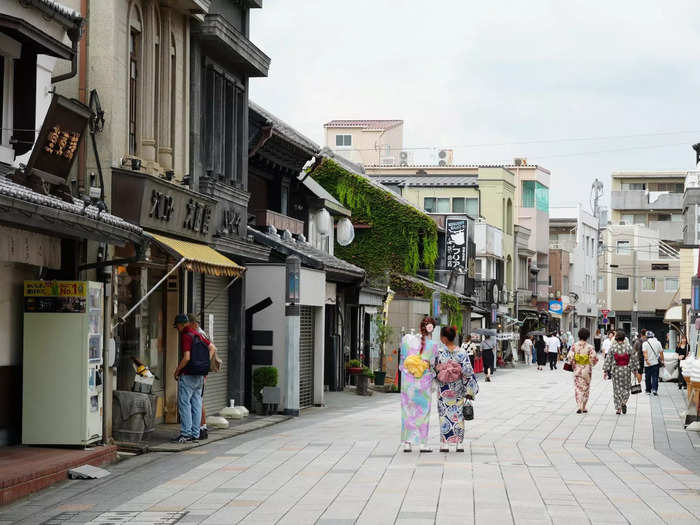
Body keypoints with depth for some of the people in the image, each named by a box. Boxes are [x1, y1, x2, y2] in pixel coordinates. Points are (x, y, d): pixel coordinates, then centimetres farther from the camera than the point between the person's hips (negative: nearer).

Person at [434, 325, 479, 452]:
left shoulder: (439, 352, -11)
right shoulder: (462, 353, -7)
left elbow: (434, 368, -5)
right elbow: (468, 372, -6)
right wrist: (469, 391, 0)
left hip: (443, 389, -1)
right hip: (458, 389, 1)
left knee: (444, 415, 7)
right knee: (458, 415, 10)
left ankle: (445, 444, 4)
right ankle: (459, 444, 11)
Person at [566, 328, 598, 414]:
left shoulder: (574, 346, -7)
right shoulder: (590, 347, -11)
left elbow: (569, 357, -11)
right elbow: (594, 358, -15)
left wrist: (573, 363, 7)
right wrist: (591, 364, 6)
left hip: (577, 369, 0)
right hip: (587, 370, 0)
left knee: (578, 388, 6)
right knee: (586, 388, 14)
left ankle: (580, 406, -11)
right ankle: (583, 407, 18)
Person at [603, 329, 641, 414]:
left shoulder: (612, 347, -6)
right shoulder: (628, 347, -5)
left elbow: (608, 360, -4)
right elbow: (634, 360, -1)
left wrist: (605, 371, 3)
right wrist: (635, 371, 8)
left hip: (615, 370, 0)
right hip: (626, 370, 0)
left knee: (617, 389, 8)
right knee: (626, 387, 16)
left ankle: (618, 408, 7)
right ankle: (624, 402, -7)